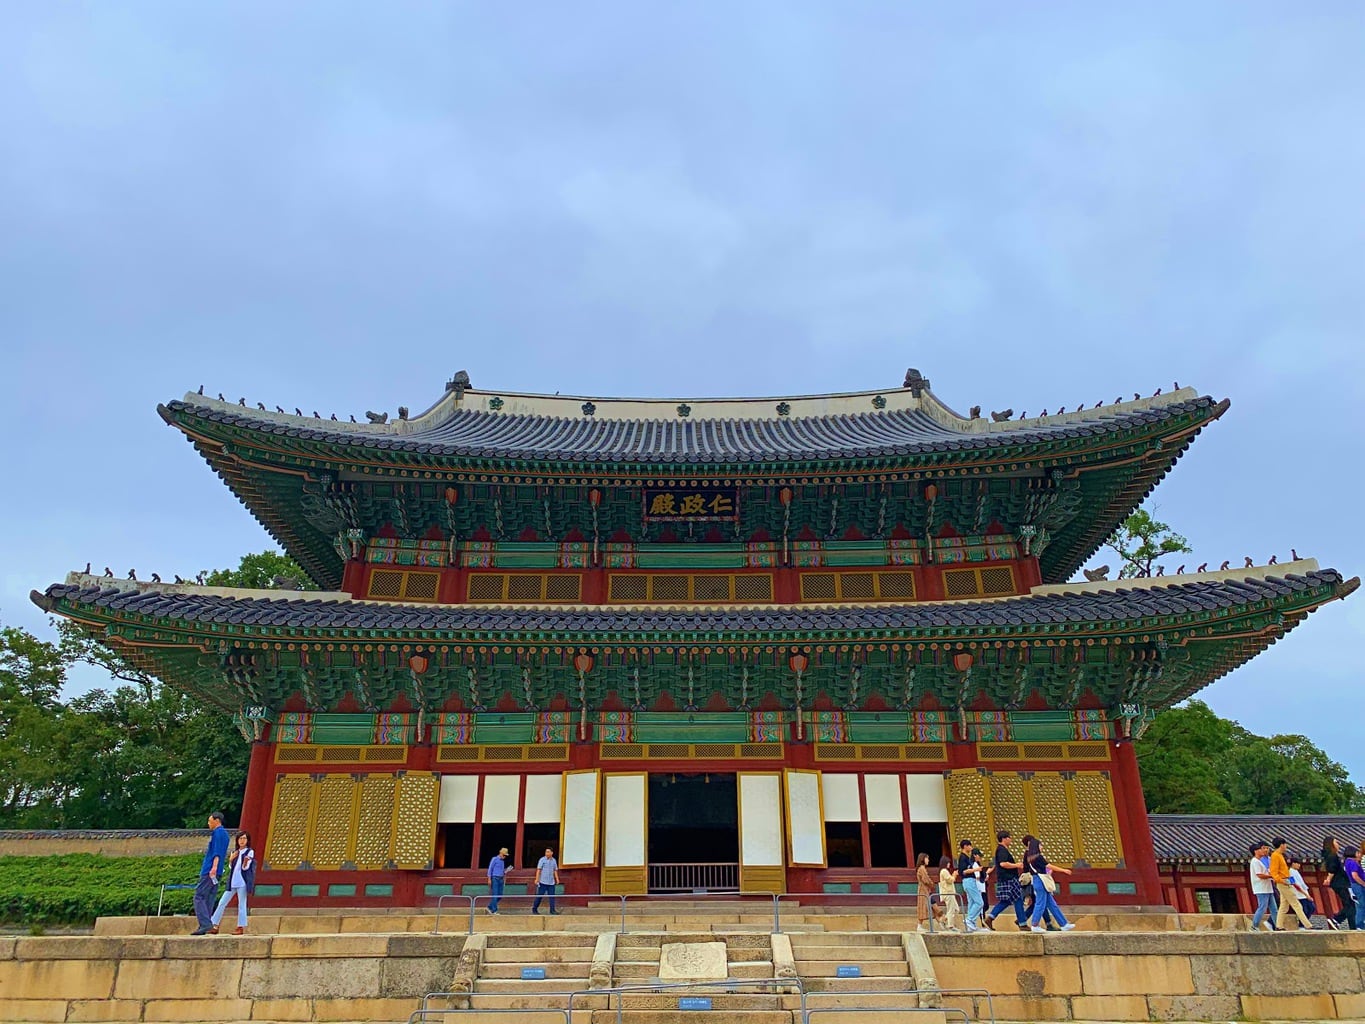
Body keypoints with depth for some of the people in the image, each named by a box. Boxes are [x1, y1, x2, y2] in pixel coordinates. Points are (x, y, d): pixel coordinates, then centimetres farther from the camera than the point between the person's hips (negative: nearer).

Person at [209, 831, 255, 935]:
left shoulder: (250, 852, 0)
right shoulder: (234, 852, 15)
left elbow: (245, 867, -8)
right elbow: (230, 867, 14)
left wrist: (246, 861, -29)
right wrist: (231, 859, -5)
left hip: (242, 882, -6)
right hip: (232, 882, 6)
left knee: (241, 904, -6)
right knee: (222, 903, 6)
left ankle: (241, 928, -2)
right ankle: (215, 927, 12)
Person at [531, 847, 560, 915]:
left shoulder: (554, 860, 10)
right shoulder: (542, 860, -3)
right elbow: (539, 870, -6)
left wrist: (557, 879, 8)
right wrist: (537, 879, -14)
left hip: (551, 882, 4)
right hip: (543, 882, -4)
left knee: (552, 896, 1)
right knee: (539, 895, 0)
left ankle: (552, 910, 5)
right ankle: (534, 909, 13)